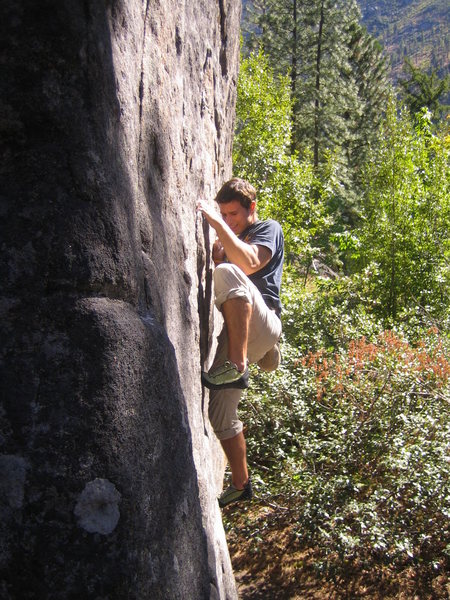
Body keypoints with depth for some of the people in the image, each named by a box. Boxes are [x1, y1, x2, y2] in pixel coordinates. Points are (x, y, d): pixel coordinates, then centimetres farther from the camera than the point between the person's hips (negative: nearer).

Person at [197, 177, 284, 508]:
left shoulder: (269, 229, 5)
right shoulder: (232, 239, 28)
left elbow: (249, 263, -17)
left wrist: (216, 222, -19)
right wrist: (215, 246, 4)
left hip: (259, 325, -7)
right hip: (232, 331, 7)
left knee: (228, 273, -34)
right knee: (221, 414, 6)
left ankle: (237, 363, -35)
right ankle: (241, 485, 22)